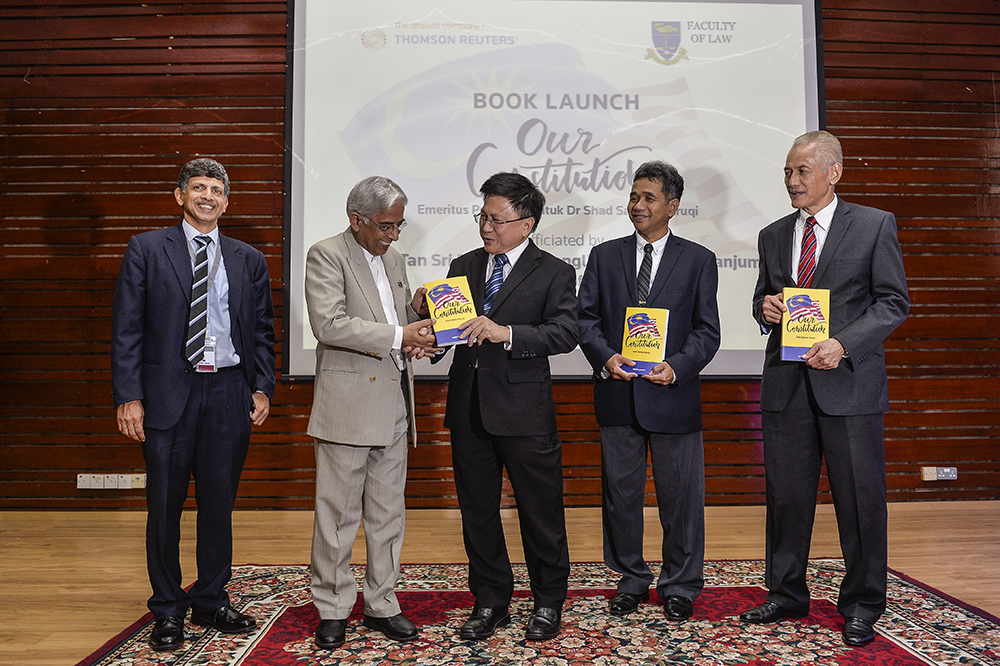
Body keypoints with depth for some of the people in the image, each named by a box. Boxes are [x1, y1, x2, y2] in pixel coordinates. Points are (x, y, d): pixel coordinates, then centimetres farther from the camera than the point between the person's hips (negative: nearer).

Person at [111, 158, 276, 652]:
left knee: (219, 504, 11)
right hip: (168, 394, -2)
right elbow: (126, 329, -1)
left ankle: (211, 602, 28)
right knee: (165, 506, 6)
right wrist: (128, 396, -8)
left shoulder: (248, 260, 11)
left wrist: (262, 388, 2)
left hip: (229, 394, 2)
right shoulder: (146, 250, 3)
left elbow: (262, 332, 12)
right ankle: (168, 611, 23)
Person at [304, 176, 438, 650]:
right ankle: (332, 610, 19)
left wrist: (417, 312, 1)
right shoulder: (326, 255, -6)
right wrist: (399, 335, -22)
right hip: (347, 404, -6)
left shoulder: (393, 260, 17)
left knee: (388, 512, 12)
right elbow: (328, 324, -19)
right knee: (338, 513, 3)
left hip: (394, 401, 7)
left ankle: (381, 604, 25)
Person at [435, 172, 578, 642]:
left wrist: (506, 333, -27)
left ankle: (548, 602, 29)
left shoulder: (554, 273, -1)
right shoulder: (463, 266, 13)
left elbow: (565, 333, -16)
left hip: (524, 412, -4)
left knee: (541, 513, 8)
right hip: (468, 409, 4)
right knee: (477, 512, 13)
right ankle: (491, 601, 31)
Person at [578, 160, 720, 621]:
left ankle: (680, 587, 26)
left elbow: (707, 330, 0)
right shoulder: (604, 256, 9)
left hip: (673, 394, -2)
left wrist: (677, 367, -16)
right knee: (620, 492, 11)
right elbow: (586, 318, 5)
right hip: (616, 393, 2)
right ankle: (631, 580, 30)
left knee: (681, 495, 7)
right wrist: (605, 357, -13)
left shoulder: (698, 260, 4)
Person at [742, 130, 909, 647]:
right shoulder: (773, 236, 14)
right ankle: (786, 594, 26)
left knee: (860, 498, 5)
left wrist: (844, 344, -16)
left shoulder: (875, 225, 1)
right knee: (785, 495, 10)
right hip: (786, 384, 4)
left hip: (848, 380, -3)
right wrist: (765, 307, -4)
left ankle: (861, 605, 22)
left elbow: (894, 302, -2)